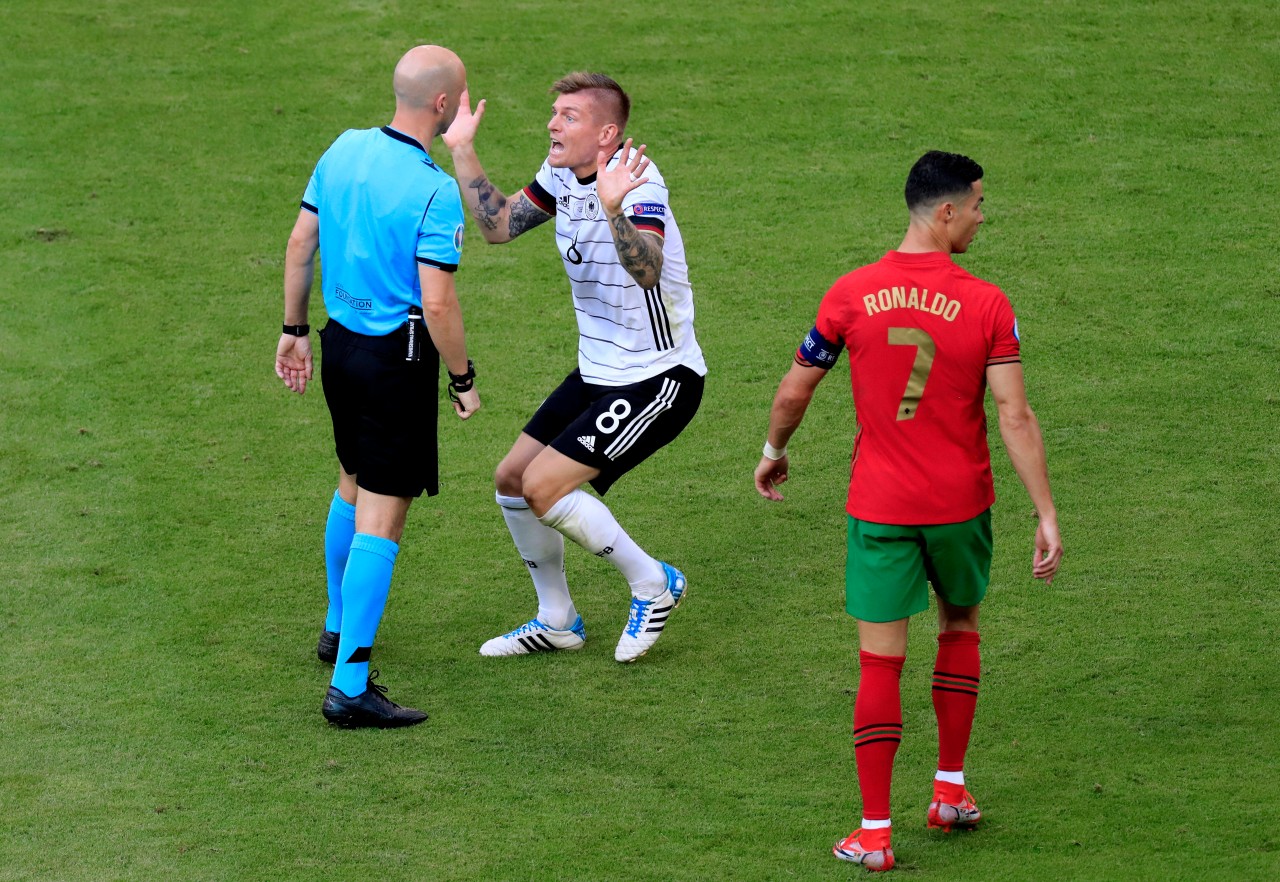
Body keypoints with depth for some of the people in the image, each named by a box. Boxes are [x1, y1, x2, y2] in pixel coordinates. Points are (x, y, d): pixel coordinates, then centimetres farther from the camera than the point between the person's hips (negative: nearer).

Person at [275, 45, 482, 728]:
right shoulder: (434, 192, -21)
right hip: (398, 358, -8)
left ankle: (339, 626, 46)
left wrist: (294, 329, 19)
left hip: (341, 341, 8)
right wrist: (463, 380, -9)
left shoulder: (345, 149, 1)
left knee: (354, 487, 28)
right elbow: (437, 302, -22)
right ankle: (349, 686, -8)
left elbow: (300, 243, 9)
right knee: (381, 519, -5)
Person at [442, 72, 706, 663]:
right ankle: (556, 623, 26)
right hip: (597, 372, 9)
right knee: (512, 480, 9)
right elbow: (498, 225, 13)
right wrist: (461, 150, 6)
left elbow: (647, 271, -41)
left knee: (545, 485, -15)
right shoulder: (561, 175, 1)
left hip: (658, 380, -9)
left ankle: (653, 584, 4)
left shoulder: (637, 183, -25)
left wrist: (614, 208, -56)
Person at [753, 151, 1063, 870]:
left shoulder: (852, 295, -6)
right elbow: (1015, 416, -14)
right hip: (960, 504, 0)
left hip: (879, 508, 0)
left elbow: (794, 392, 2)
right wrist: (1048, 515, -10)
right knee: (960, 631, 24)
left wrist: (774, 453, 22)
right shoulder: (987, 304, -11)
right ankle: (951, 790, 29)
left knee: (881, 663, 3)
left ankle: (875, 832, 3)